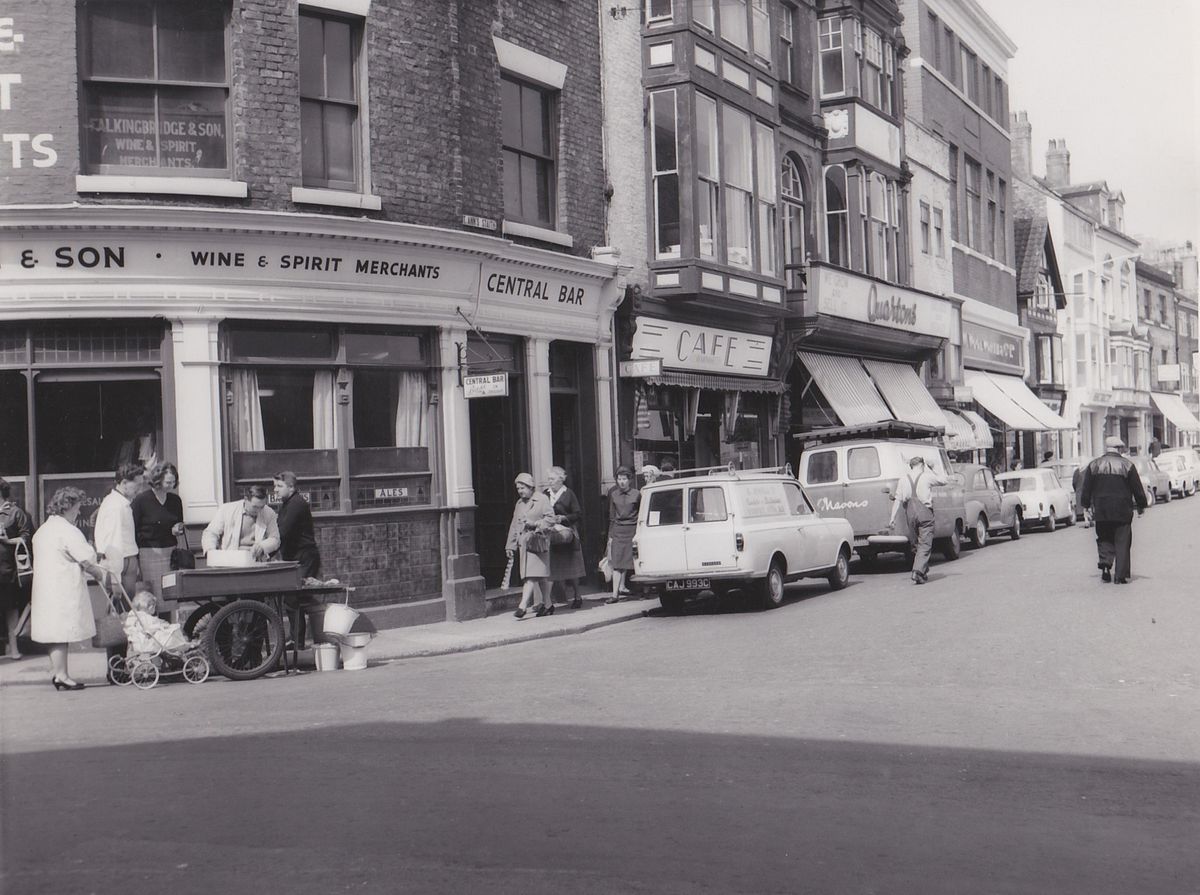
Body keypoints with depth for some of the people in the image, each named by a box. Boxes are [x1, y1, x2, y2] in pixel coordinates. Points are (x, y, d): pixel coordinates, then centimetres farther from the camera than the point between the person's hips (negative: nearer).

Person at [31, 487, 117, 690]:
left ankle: (56, 670, 17)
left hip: (45, 587, 9)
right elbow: (87, 561, -14)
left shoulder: (42, 530, 16)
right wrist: (103, 576, -1)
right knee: (62, 630, -5)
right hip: (63, 588, -9)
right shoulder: (68, 531, -13)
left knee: (55, 632, 12)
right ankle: (61, 674, -2)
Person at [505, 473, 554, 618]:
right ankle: (547, 605, 18)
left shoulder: (542, 500, -4)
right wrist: (511, 545, 16)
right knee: (540, 576, 11)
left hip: (537, 542, -7)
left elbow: (550, 519, -10)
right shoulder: (519, 504, 17)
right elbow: (514, 526, 20)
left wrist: (535, 524, -22)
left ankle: (523, 606, -19)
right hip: (524, 543, 7)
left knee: (532, 576, -13)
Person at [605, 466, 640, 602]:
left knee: (627, 561, 2)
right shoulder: (613, 494, 6)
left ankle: (621, 589, 14)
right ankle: (615, 593, -9)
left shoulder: (636, 494, 0)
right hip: (618, 531, 1)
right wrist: (610, 535, 6)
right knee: (617, 563, -5)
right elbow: (611, 516, 10)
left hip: (632, 530, -1)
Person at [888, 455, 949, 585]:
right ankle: (918, 572, -18)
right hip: (925, 511, -3)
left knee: (917, 543, 17)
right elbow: (943, 480, 16)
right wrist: (928, 469, 18)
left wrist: (892, 517, 2)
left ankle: (924, 571, 25)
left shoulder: (903, 479, 6)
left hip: (910, 512, 4)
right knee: (925, 544, -3)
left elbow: (898, 500, 2)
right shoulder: (927, 477, -1)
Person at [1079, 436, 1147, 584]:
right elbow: (1137, 489, 1)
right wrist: (1141, 506, 12)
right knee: (1122, 543, 3)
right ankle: (1120, 575, 0)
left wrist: (1086, 505, 17)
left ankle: (1105, 562, -6)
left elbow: (1086, 489, 6)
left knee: (1104, 539, 16)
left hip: (1101, 511, 2)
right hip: (1122, 511, -2)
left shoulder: (1094, 465, 3)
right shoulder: (1127, 465, -3)